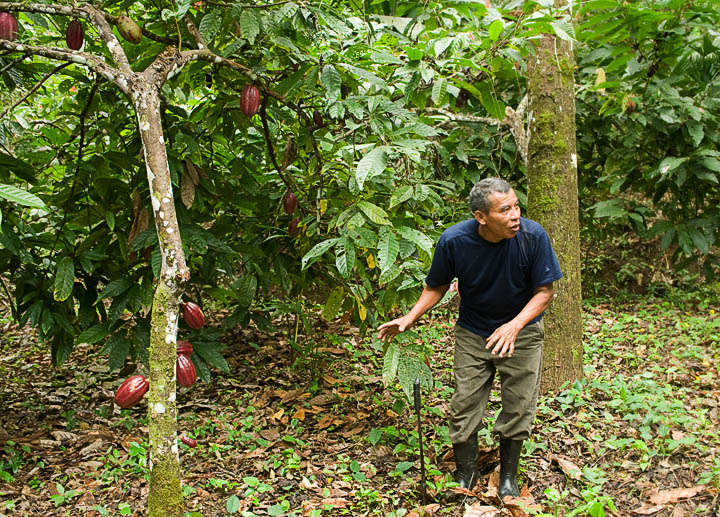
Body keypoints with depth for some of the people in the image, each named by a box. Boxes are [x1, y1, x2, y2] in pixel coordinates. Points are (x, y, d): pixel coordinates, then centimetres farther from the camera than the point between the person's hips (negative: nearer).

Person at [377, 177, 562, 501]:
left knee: (518, 405, 4)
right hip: (473, 333, 0)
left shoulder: (532, 236, -24)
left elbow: (545, 291, -15)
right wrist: (410, 318, -15)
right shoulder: (454, 240, -22)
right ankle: (466, 475, 23)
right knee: (465, 403, 2)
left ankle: (508, 477, 26)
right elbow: (437, 286, -4)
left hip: (522, 331, 0)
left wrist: (515, 325, -29)